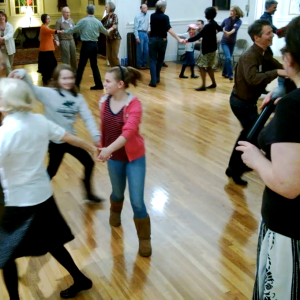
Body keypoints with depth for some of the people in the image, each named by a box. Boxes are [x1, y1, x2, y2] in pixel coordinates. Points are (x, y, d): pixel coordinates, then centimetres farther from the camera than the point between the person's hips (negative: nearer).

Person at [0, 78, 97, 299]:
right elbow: (69, 137, 8)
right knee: (51, 242, 24)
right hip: (43, 195, 7)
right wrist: (92, 148, 23)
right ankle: (80, 280, 38)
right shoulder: (39, 121, -4)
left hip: (19, 202, -7)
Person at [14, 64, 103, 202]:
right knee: (51, 171, 10)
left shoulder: (78, 97, -1)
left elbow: (88, 117, -6)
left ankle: (89, 193, 38)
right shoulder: (49, 93, -14)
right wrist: (23, 74, -50)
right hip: (55, 141, -5)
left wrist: (96, 136, -18)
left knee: (89, 163, 15)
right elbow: (32, 89, -29)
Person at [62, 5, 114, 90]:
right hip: (95, 45, 4)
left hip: (86, 45, -4)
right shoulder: (98, 22, 5)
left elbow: (73, 29, -2)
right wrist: (111, 29, 41)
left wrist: (64, 31, 15)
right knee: (94, 65, 13)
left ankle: (77, 84, 5)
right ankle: (99, 84, 12)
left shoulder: (83, 21, -8)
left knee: (81, 65, 1)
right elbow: (106, 32, 19)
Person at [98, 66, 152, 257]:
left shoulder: (134, 105, -22)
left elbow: (128, 132, -35)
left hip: (135, 157, -4)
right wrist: (103, 148, 11)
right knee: (118, 192, 25)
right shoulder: (105, 102, -6)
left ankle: (145, 239, 19)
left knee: (137, 202, -3)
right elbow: (104, 128, 4)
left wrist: (109, 149, -46)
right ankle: (115, 212, 61)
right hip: (114, 157, 4)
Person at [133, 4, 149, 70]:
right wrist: (137, 37, -15)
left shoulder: (147, 16, 10)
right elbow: (135, 28, -10)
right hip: (140, 33, -6)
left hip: (146, 34, 6)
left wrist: (147, 33, 15)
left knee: (146, 50, 7)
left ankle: (145, 64, 18)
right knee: (140, 51, -1)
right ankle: (139, 65, 8)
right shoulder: (137, 16, -7)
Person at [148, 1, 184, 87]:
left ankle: (153, 81, -13)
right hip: (162, 40, -2)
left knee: (153, 60, -1)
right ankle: (157, 78, 25)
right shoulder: (165, 17, -12)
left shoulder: (152, 16, 3)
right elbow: (169, 29, -24)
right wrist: (179, 39, -30)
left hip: (153, 39, 2)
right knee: (160, 59, 18)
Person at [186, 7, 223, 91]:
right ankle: (213, 83, 24)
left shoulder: (208, 26, -23)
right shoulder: (214, 23, 5)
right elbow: (220, 29, 28)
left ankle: (203, 86, -6)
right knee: (208, 66, 17)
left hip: (208, 49, -9)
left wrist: (188, 40, -19)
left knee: (202, 66, -6)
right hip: (211, 48, 9)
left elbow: (198, 36, -25)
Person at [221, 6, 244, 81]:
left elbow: (235, 28, -31)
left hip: (232, 42, 2)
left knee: (228, 58, 12)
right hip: (224, 42, -1)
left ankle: (224, 73, 28)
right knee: (228, 58, -15)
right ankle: (230, 74, -12)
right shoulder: (226, 20, -6)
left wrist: (229, 33, -50)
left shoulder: (238, 21, -11)